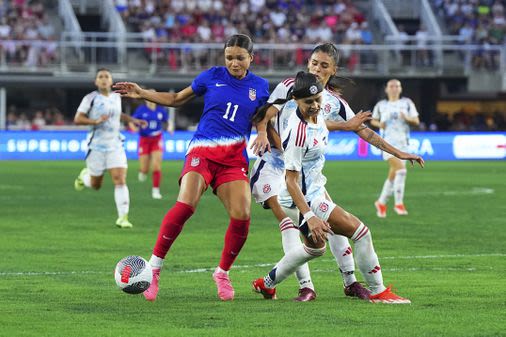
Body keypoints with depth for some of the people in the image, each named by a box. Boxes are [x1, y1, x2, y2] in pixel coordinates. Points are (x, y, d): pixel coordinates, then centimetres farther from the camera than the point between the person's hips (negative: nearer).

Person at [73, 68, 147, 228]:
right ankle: (84, 175, 46)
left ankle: (123, 217, -12)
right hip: (97, 146, -3)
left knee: (120, 180, -13)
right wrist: (96, 121, -24)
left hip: (115, 145, 3)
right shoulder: (90, 98, -7)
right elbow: (77, 119, -11)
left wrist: (133, 120, 18)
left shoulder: (116, 97, 8)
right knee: (95, 185, 9)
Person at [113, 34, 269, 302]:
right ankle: (154, 267, -16)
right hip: (203, 151, -2)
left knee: (241, 216, -15)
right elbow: (177, 99, 17)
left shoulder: (260, 87, 9)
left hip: (235, 159, 2)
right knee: (186, 204, -26)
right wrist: (142, 94, 7)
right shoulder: (212, 76, 6)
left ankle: (222, 273, 10)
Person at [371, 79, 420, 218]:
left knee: (393, 175, 9)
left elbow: (416, 121, 5)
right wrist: (379, 124, -2)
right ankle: (398, 203, -17)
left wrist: (407, 118, -16)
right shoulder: (381, 105, 7)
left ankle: (381, 202, 29)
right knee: (401, 170, -23)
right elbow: (373, 120, 20)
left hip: (402, 143, 3)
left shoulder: (407, 103, 8)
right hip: (388, 142, -3)